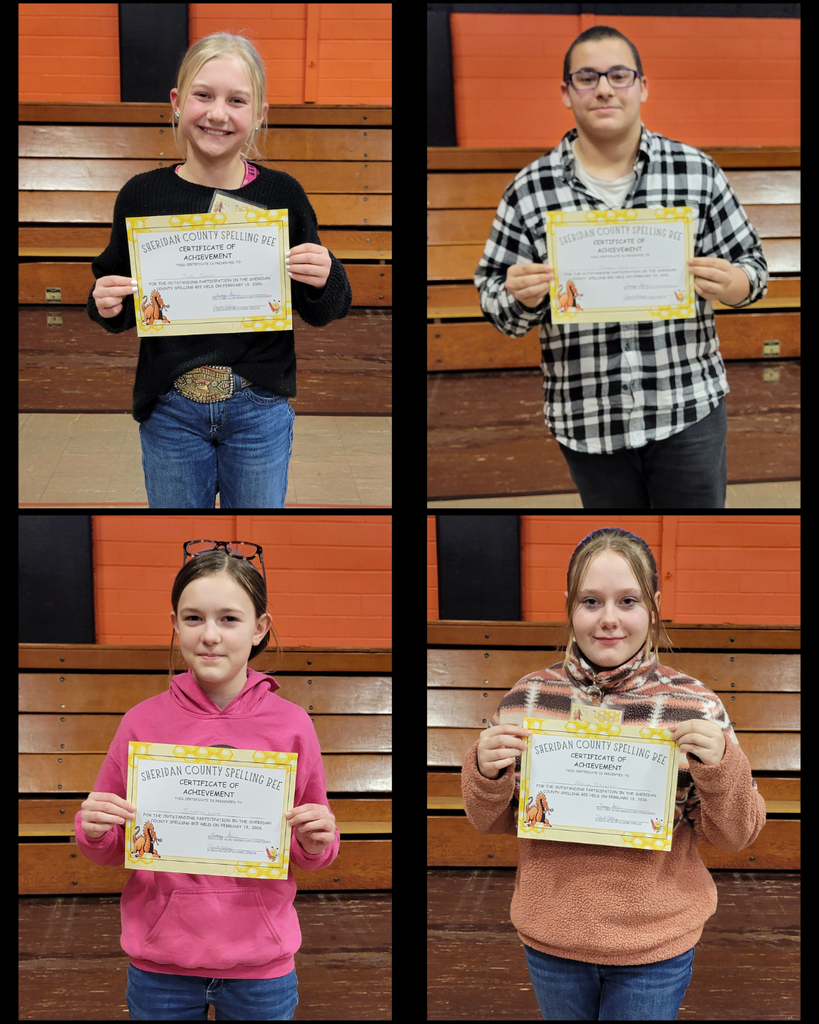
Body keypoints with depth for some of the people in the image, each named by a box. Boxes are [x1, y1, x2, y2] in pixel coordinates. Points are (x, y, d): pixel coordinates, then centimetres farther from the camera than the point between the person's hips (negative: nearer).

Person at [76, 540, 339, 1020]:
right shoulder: (142, 722, -4)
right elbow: (110, 850, 7)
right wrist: (94, 831, -13)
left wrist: (315, 844, -14)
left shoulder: (291, 724, -4)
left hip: (260, 962, 0)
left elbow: (315, 854, 7)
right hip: (160, 965, 0)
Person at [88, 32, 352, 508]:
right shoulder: (142, 196, -3)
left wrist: (324, 280, -19)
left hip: (260, 409, 0)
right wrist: (106, 305, -14)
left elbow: (322, 313, 2)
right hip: (169, 410, 1)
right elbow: (123, 313, 8)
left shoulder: (282, 193, -4)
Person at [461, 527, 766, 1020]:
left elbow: (735, 835, -3)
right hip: (550, 939, 2)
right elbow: (493, 821, 7)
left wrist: (721, 767, -21)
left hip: (655, 949, -2)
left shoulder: (695, 705, -9)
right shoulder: (527, 697, -3)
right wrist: (485, 773, -14)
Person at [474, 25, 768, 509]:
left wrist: (732, 283, -17)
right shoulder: (529, 190, 0)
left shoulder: (698, 172, 0)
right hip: (587, 419, 1)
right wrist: (520, 297, -18)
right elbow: (493, 294, 5)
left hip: (689, 407, 0)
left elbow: (751, 264, 6)